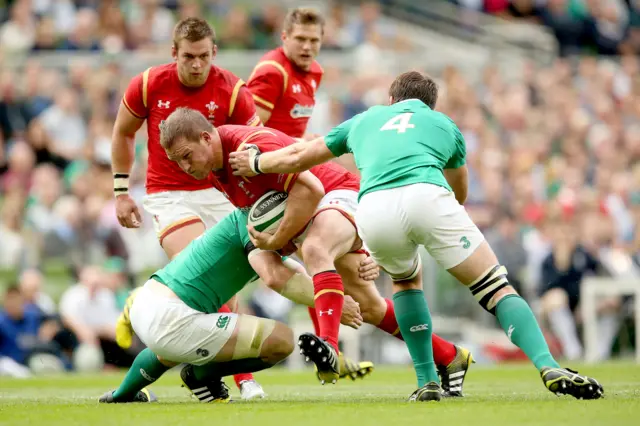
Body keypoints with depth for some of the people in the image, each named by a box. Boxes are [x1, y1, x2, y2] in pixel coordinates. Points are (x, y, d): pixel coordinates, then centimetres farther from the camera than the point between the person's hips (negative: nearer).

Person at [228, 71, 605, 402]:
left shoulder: (365, 120, 38)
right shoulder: (444, 124, 36)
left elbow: (297, 157, 46)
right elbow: (461, 194, 49)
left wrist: (254, 163, 65)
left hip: (373, 209, 2)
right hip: (427, 197, -2)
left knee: (406, 280, 33)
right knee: (497, 288, 4)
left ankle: (428, 381, 24)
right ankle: (549, 367, -17)